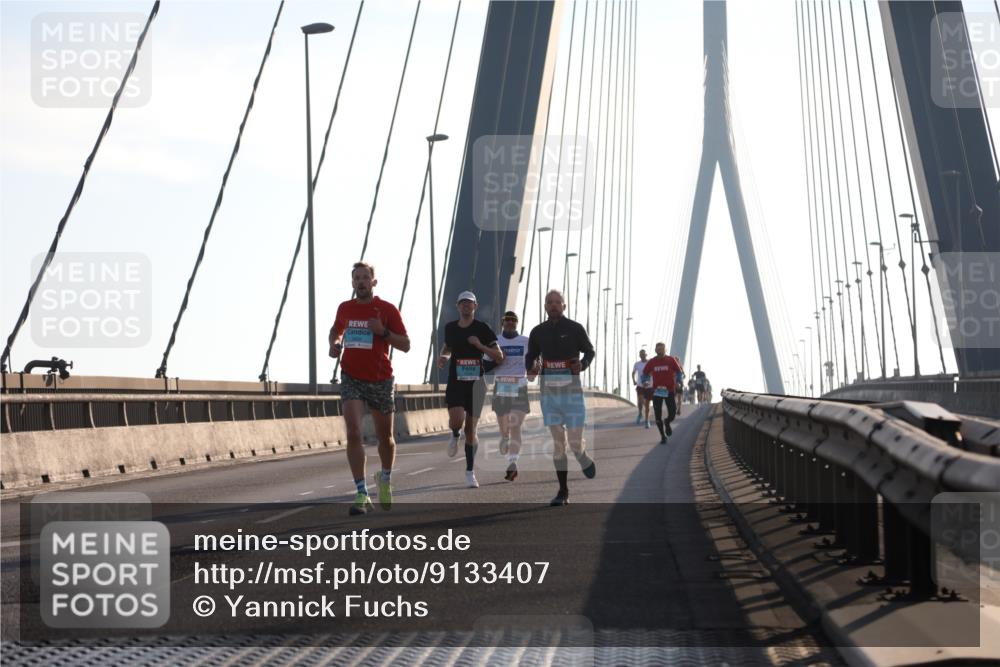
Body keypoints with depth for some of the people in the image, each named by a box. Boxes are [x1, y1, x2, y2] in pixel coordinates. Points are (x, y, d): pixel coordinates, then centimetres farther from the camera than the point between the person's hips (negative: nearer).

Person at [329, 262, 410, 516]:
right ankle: (362, 494, -17)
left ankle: (385, 478, 40)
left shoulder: (387, 310, -4)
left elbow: (405, 345, -5)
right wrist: (334, 344, 5)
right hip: (352, 378, 1)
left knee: (385, 437, 12)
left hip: (381, 380, -1)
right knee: (353, 433, -16)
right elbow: (336, 330, 26)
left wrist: (383, 332, -21)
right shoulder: (345, 308, 5)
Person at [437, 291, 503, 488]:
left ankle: (470, 472, 13)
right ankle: (455, 435, 15)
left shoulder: (483, 328, -1)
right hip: (455, 382, 1)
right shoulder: (450, 328, 7)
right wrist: (443, 357, 5)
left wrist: (480, 346, -16)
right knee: (456, 420, -23)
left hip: (476, 383, -1)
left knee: (471, 429, 1)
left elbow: (499, 357, -2)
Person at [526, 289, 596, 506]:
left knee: (575, 443, -5)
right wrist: (530, 369, -3)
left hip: (572, 391, -2)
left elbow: (590, 350, 12)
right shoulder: (538, 332, 7)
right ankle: (563, 491, 7)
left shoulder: (575, 329, -1)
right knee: (558, 443, 1)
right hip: (549, 392, 2)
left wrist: (582, 364, -9)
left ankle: (585, 461, 32)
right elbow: (530, 356, 19)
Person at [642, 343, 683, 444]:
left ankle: (667, 423, 33)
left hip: (669, 390, -1)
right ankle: (663, 436, 13)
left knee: (672, 413, -3)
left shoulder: (671, 360, -2)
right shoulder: (652, 362, 1)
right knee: (658, 415, -1)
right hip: (657, 390, 1)